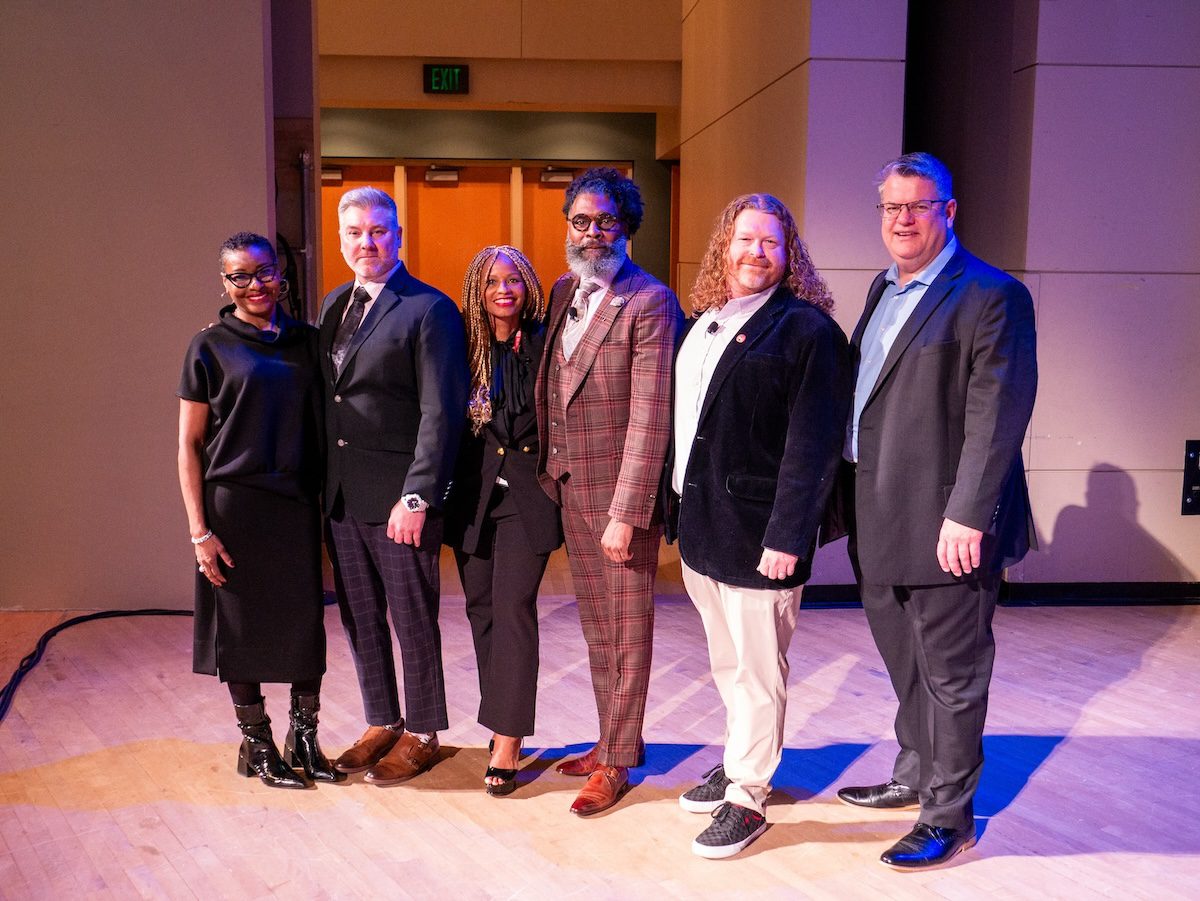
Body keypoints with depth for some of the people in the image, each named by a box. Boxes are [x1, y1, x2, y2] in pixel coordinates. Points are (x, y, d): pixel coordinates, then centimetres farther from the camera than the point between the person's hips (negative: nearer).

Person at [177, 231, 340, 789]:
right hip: (235, 504, -3)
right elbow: (189, 445, -2)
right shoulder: (210, 348, -2)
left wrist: (329, 496, 3)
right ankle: (256, 744, 23)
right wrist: (199, 530, -8)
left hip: (298, 504, 3)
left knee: (307, 622, 5)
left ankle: (303, 739, 22)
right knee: (241, 625, 6)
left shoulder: (306, 340, 7)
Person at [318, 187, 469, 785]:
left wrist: (417, 496, -19)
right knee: (359, 618, 15)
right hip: (341, 494, 7)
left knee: (413, 620, 6)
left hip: (398, 497, -7)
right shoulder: (334, 305, 13)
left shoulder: (429, 309, -10)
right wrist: (322, 481, 8)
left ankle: (421, 736, 23)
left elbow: (441, 413, -15)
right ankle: (381, 724, 32)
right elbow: (326, 394, 15)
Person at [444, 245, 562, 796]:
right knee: (481, 609, 9)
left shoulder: (545, 344, -2)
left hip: (526, 495, -3)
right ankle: (501, 723, 24)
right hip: (472, 494, 4)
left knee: (513, 609, -7)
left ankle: (507, 742, -3)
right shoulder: (465, 348, 5)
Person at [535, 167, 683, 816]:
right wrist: (548, 472, 9)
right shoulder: (564, 291, 10)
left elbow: (649, 417, -19)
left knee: (627, 632, 6)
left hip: (620, 495, -7)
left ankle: (618, 761, 20)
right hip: (570, 488, 7)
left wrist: (627, 513, -21)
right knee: (595, 627, 18)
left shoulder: (650, 302, -14)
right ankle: (610, 739, 33)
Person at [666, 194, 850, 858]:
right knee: (726, 662, 20)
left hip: (756, 531, -7)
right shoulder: (701, 324, 13)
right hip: (697, 527, 7)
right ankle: (737, 760, 37)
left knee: (757, 668, 3)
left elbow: (813, 445, -15)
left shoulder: (806, 329, -9)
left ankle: (747, 796, 17)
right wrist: (675, 507, 11)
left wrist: (787, 536, -19)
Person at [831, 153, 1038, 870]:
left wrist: (967, 517, -23)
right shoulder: (885, 288, 14)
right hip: (880, 520, 8)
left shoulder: (992, 295, -12)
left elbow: (997, 419, -18)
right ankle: (916, 777, 40)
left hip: (944, 524, -8)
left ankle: (950, 816, 20)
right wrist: (851, 500, 13)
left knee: (950, 671, 5)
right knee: (904, 662, 22)